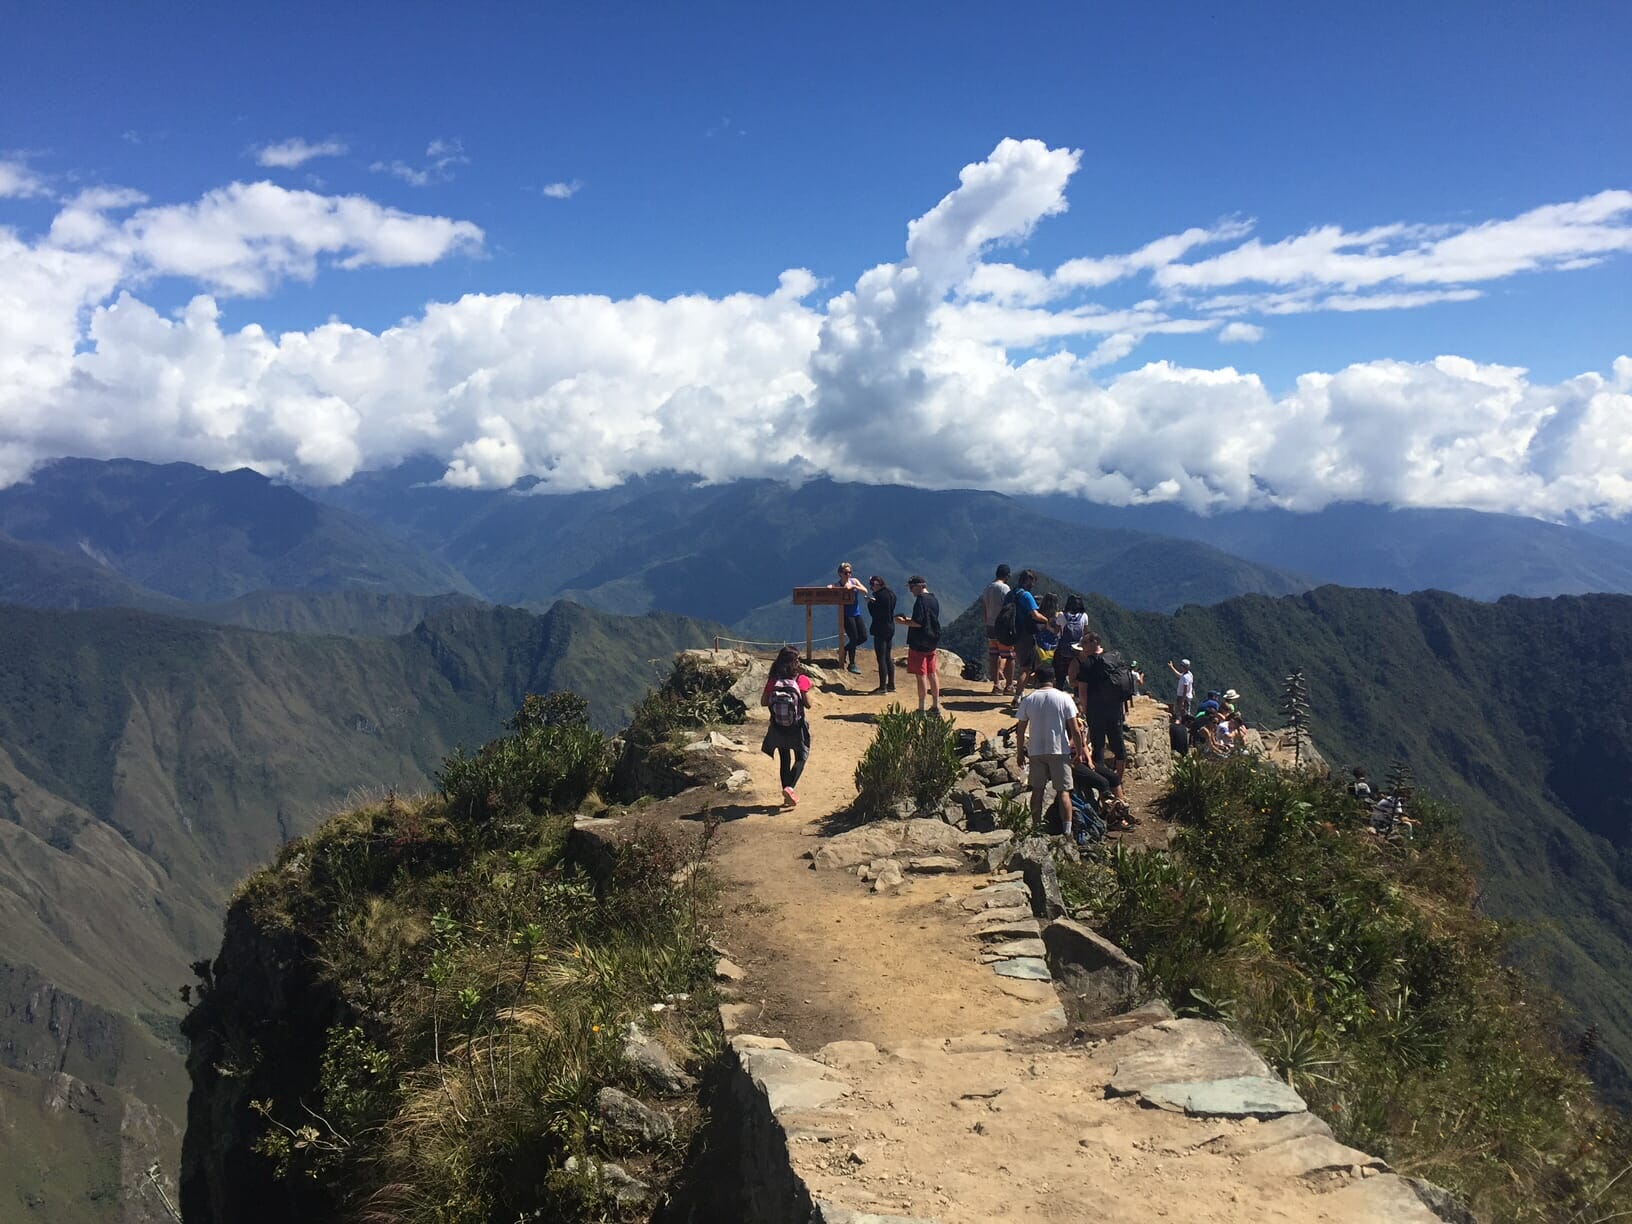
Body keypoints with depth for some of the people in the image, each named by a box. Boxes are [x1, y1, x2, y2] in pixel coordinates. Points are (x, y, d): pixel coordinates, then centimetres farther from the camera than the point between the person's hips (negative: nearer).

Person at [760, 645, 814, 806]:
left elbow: (763, 702, -5)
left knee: (784, 760, 17)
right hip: (797, 728, -3)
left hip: (778, 728, 3)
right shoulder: (800, 679, -15)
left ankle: (787, 796, 20)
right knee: (800, 758, 13)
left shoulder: (773, 680, -8)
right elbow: (808, 704, -12)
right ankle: (789, 787, -9)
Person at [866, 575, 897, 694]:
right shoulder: (891, 594, 10)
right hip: (890, 629, 9)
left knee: (881, 658, -4)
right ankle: (891, 685, 20)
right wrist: (873, 602, 12)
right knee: (888, 658, 16)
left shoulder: (880, 595, -19)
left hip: (881, 630, -9)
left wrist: (869, 602, -2)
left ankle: (882, 687, -2)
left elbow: (874, 612, -18)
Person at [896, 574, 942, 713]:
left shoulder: (920, 600, -16)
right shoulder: (934, 600, 10)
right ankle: (936, 705, 21)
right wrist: (908, 619, 19)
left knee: (921, 675, -4)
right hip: (932, 643, 8)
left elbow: (918, 623, -23)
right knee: (932, 673, 15)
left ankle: (921, 709, 0)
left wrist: (903, 622, -9)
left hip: (919, 643, -8)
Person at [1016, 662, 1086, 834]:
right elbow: (1075, 730, -6)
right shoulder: (1064, 698, -6)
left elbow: (1021, 731, 3)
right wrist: (1080, 751, 4)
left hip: (1036, 751, 2)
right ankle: (1067, 831, -1)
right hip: (1059, 751, -2)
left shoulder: (1028, 701, -1)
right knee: (1063, 791, 3)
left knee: (1037, 791, 11)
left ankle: (1037, 827, 15)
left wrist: (1020, 752, 14)